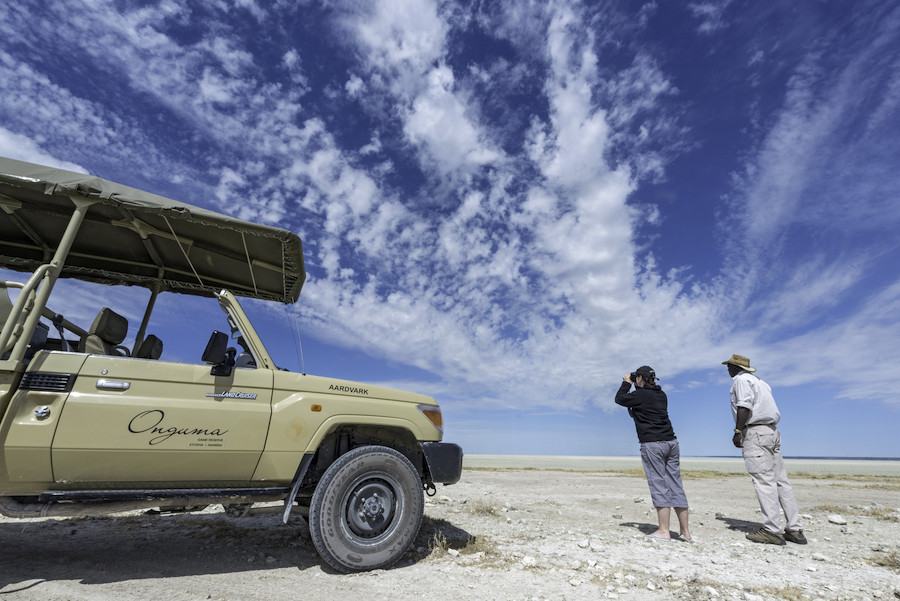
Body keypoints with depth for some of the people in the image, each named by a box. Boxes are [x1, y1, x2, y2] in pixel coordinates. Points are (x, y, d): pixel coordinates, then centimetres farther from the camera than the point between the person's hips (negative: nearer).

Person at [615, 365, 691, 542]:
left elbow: (619, 399, 3)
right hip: (671, 442, 7)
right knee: (675, 486, 9)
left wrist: (626, 383, 14)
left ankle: (664, 531, 1)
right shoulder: (661, 395, 12)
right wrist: (633, 386, 22)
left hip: (652, 444, -7)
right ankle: (685, 531, 14)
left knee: (659, 487, -3)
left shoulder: (640, 395, -9)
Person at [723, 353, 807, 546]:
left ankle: (772, 530, -7)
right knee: (781, 481, 8)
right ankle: (794, 529, 10)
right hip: (772, 431, 9)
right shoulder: (759, 380, 23)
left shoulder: (741, 379, -4)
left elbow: (744, 406, -16)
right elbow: (767, 408, 21)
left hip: (755, 431, -9)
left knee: (764, 481, -9)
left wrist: (738, 431, -16)